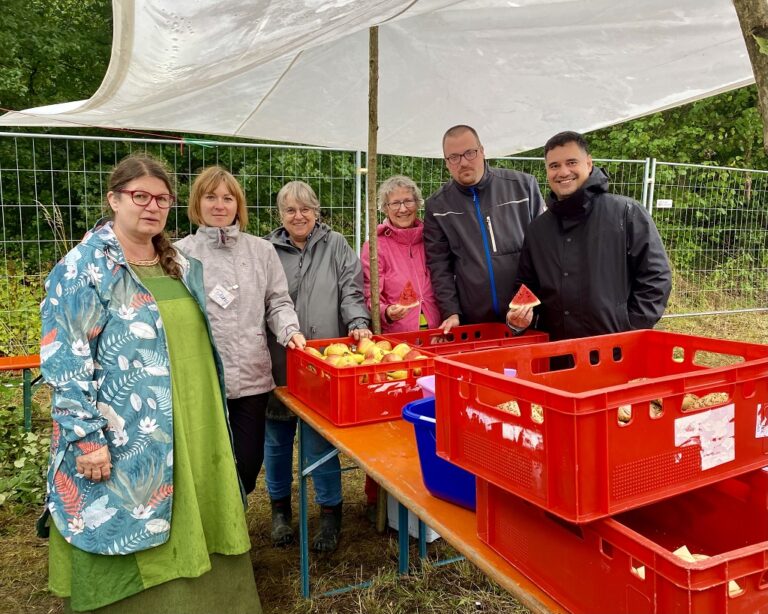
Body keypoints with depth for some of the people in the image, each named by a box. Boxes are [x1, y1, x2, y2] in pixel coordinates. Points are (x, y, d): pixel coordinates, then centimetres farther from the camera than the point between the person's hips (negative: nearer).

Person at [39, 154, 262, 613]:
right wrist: (86, 437, -17)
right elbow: (64, 362, -13)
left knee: (187, 534, 17)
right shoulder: (85, 268, -9)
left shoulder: (181, 265, 11)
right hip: (126, 441, -6)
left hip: (190, 428, 6)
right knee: (127, 541, 8)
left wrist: (211, 415, 19)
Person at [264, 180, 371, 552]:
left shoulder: (336, 246, 8)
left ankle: (330, 511, 21)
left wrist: (358, 323, -16)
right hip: (277, 364, 1)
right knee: (277, 438, 13)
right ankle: (280, 507, 33)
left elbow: (351, 291, 1)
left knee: (320, 440, 2)